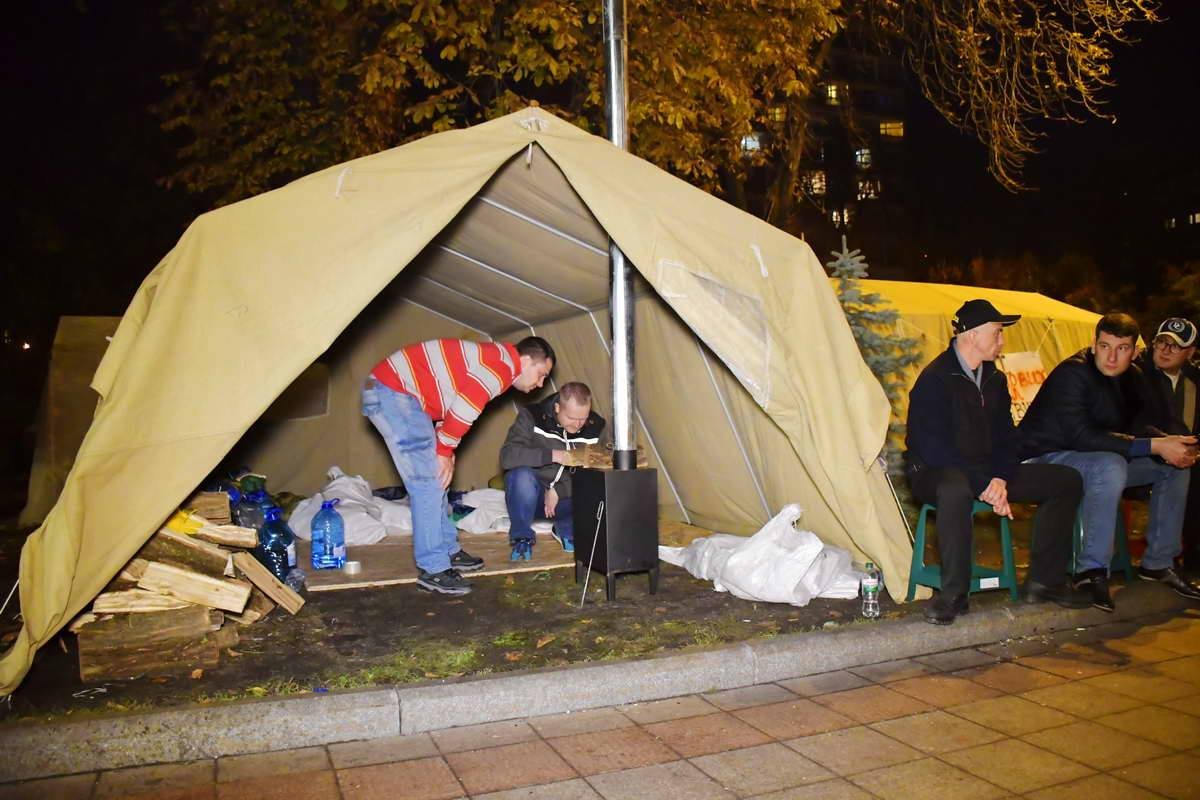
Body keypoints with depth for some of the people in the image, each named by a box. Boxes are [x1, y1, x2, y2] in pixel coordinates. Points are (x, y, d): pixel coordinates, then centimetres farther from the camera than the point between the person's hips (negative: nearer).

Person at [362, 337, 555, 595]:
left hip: (388, 391, 11)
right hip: (392, 392, -11)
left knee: (435, 479, 14)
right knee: (428, 480, -10)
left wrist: (445, 452, 10)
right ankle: (432, 569, -5)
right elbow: (463, 411, -19)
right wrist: (444, 452, -5)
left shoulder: (491, 359, 18)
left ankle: (448, 551, 24)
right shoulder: (502, 366, -14)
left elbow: (455, 409, 20)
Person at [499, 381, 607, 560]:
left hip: (568, 498, 3)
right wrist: (553, 455, -33)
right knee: (522, 475, -37)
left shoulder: (596, 427, -5)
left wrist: (558, 491, -19)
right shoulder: (532, 417, -14)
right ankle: (522, 537, -11)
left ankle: (566, 529, 9)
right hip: (533, 495, -3)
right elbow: (507, 456, -26)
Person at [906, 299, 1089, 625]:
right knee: (955, 489, -43)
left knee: (1067, 481, 0)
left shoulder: (994, 380, 11)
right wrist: (984, 486, -23)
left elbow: (1005, 436, 11)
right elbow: (931, 449, -21)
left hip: (988, 473, 8)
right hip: (937, 473, -8)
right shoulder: (934, 379, -15)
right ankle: (954, 594, -28)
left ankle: (1043, 581, 4)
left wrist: (1001, 479, -9)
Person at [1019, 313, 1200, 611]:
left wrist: (1170, 442, -14)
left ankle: (1157, 563, 13)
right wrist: (1154, 446, -30)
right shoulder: (1072, 374, -21)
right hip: (1046, 458, -9)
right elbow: (1081, 437, -28)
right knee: (1110, 466, -36)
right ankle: (1092, 571, -27)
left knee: (1174, 466, 4)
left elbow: (1136, 426, 9)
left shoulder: (1132, 378, 4)